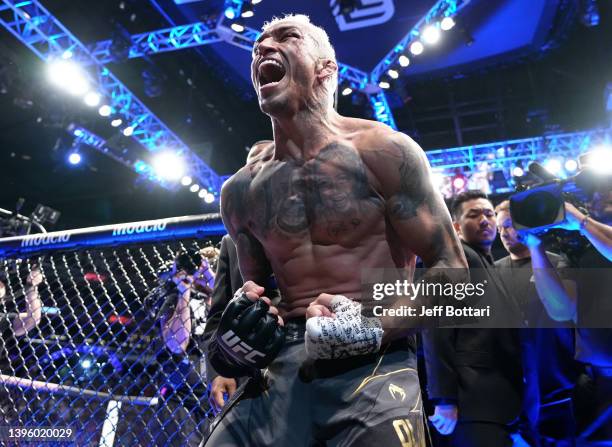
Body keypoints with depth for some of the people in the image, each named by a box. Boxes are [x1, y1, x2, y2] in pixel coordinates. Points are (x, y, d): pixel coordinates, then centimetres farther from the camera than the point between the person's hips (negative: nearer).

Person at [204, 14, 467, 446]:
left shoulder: (383, 151, -4)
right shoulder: (240, 192, 10)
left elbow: (452, 271, -3)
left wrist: (376, 326, -17)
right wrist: (244, 318, -1)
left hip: (374, 367, -3)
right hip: (280, 372, 4)